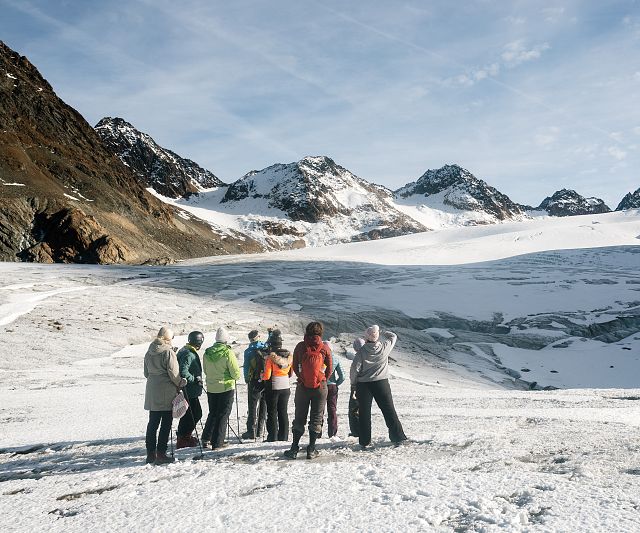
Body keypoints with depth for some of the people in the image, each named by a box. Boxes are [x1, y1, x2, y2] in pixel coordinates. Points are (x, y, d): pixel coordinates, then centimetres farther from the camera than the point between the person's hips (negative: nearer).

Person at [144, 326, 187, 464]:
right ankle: (161, 454, 1)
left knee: (152, 423, 12)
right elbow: (173, 372, -14)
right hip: (166, 392, -7)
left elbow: (146, 372, 16)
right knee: (166, 424, 1)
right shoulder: (168, 352, -13)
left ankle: (151, 453, 17)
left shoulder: (149, 352, 9)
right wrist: (181, 383, 1)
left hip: (152, 392, 7)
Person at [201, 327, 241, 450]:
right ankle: (217, 443, 7)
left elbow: (205, 371, 11)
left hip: (211, 388, 5)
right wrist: (235, 376, 8)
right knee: (223, 415, 5)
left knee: (213, 413, 21)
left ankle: (206, 438, 19)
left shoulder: (207, 353, -1)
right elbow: (236, 374, -14)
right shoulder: (228, 353, -17)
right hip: (226, 388, -5)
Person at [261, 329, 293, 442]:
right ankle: (283, 436, 17)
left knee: (272, 412, 5)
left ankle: (272, 437, 6)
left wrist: (261, 376, 4)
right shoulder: (289, 355, 0)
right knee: (283, 412, 13)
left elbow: (266, 375, -16)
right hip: (286, 387, 5)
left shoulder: (270, 357, -17)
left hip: (273, 387, -5)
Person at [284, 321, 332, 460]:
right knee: (316, 418, 8)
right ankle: (311, 449, 7)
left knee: (299, 417, 10)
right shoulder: (324, 348, -3)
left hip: (303, 386, 1)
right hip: (320, 387, -1)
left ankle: (294, 448, 8)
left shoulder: (300, 346, -1)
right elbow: (330, 369, 1)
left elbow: (295, 366, 4)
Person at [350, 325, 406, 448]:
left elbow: (355, 368, -12)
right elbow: (393, 336, 15)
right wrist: (382, 332, 24)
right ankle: (398, 437, 12)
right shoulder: (385, 347, -5)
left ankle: (365, 442, 8)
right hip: (381, 383, 1)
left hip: (363, 385, -1)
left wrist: (353, 383, 1)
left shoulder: (362, 351, -10)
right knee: (389, 410, 10)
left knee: (364, 413, 7)